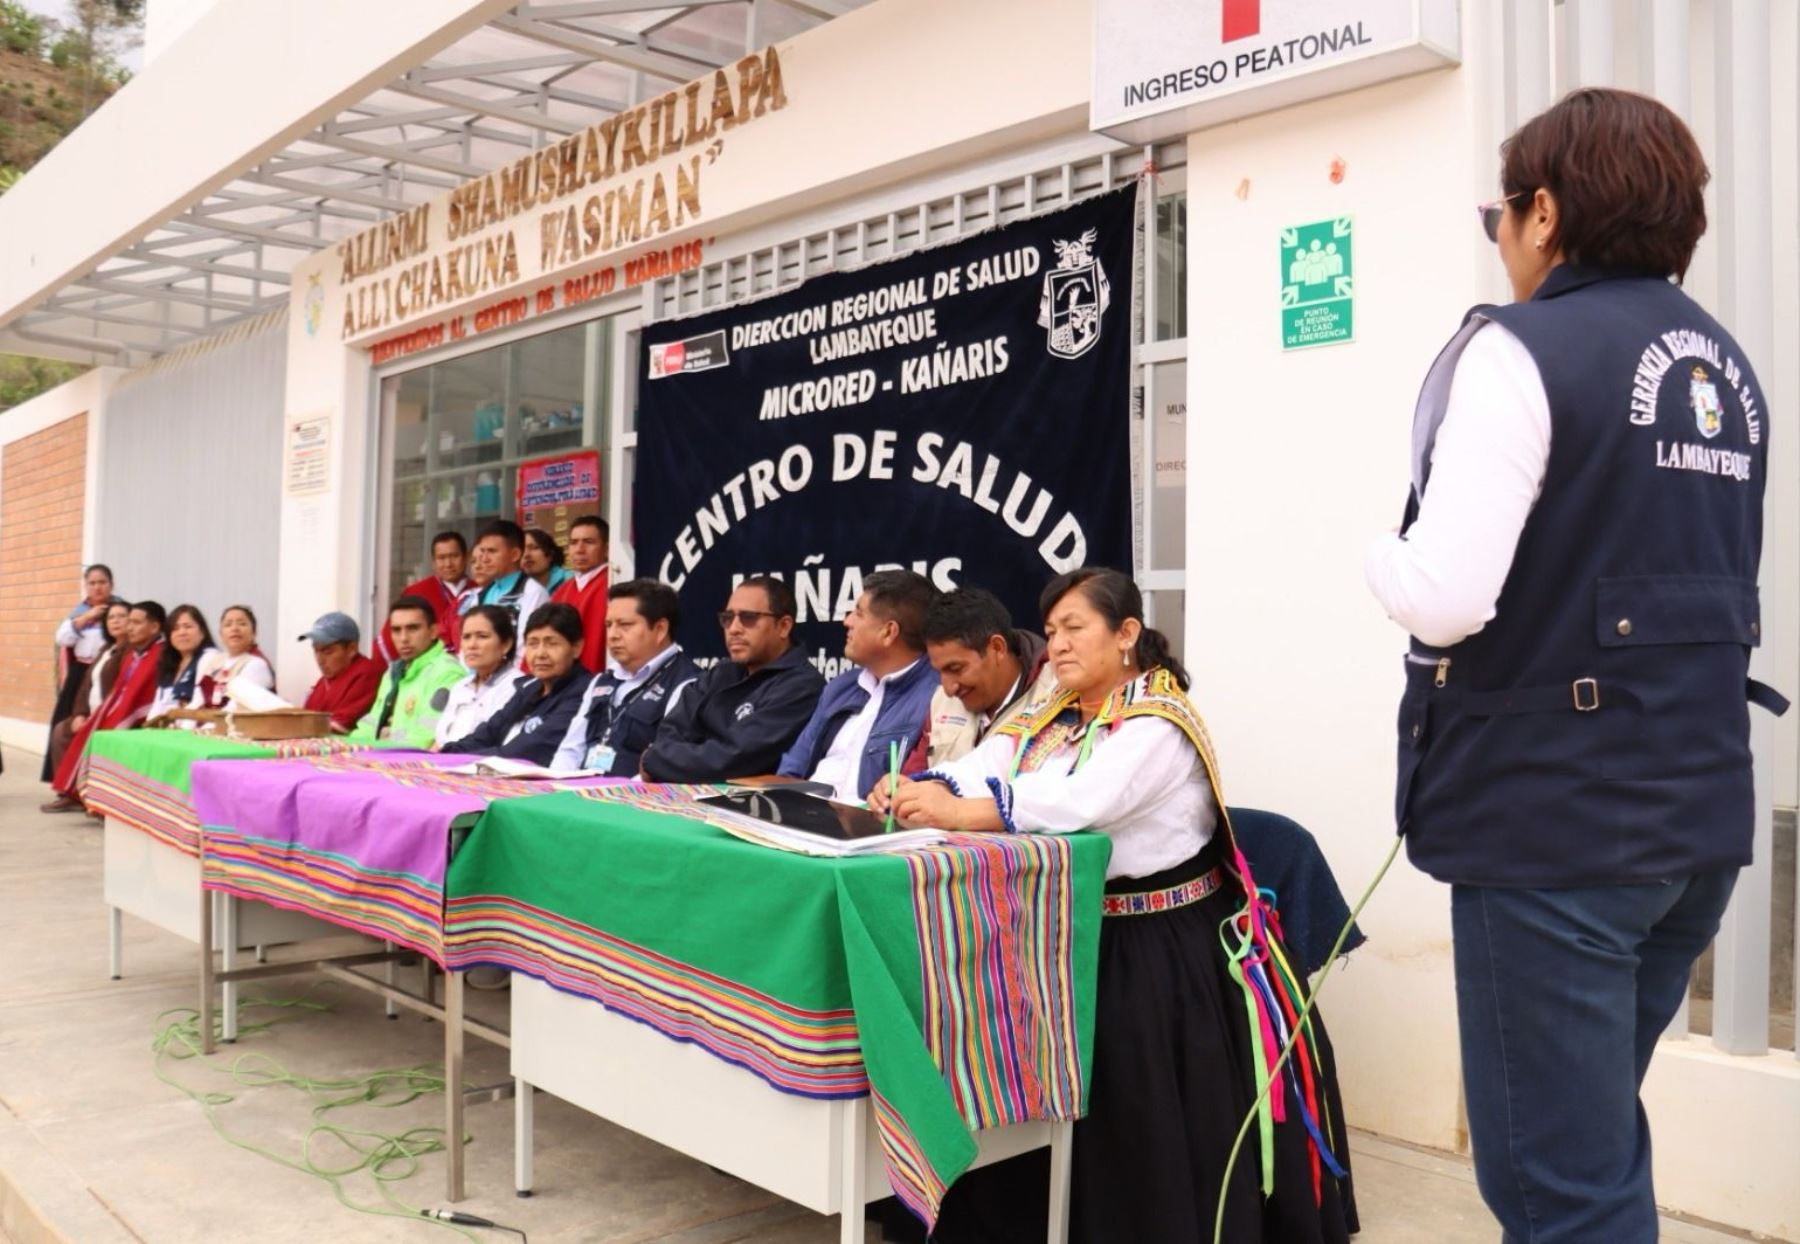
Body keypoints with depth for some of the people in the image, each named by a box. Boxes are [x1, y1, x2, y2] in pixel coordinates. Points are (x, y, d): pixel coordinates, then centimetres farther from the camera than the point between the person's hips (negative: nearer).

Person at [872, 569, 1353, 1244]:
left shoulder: (1158, 720, -14)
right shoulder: (1054, 714, 11)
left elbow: (1085, 801, -32)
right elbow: (981, 770, -4)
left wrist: (957, 813, -38)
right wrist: (923, 791, -26)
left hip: (1163, 947, -7)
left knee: (1146, 1123, -8)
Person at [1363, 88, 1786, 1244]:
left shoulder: (1522, 349, -12)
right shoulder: (1728, 368, 13)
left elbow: (1446, 597, -21)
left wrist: (1386, 558, -2)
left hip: (1551, 816, -8)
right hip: (1698, 808, 9)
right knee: (1594, 1133, 23)